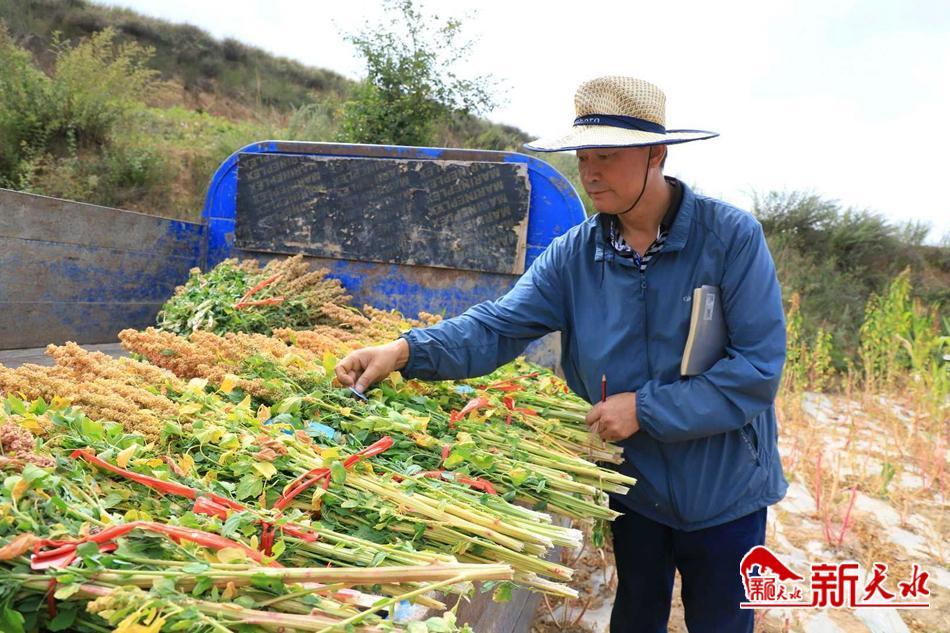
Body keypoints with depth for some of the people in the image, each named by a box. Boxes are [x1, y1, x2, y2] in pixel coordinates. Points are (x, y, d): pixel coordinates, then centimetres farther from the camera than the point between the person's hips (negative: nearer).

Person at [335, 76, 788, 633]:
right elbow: (500, 325, -13)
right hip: (636, 488, 3)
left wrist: (646, 408, -25)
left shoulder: (731, 236, -19)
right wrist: (407, 350, -29)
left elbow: (759, 366, -22)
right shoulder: (575, 255, -7)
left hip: (724, 493, -3)